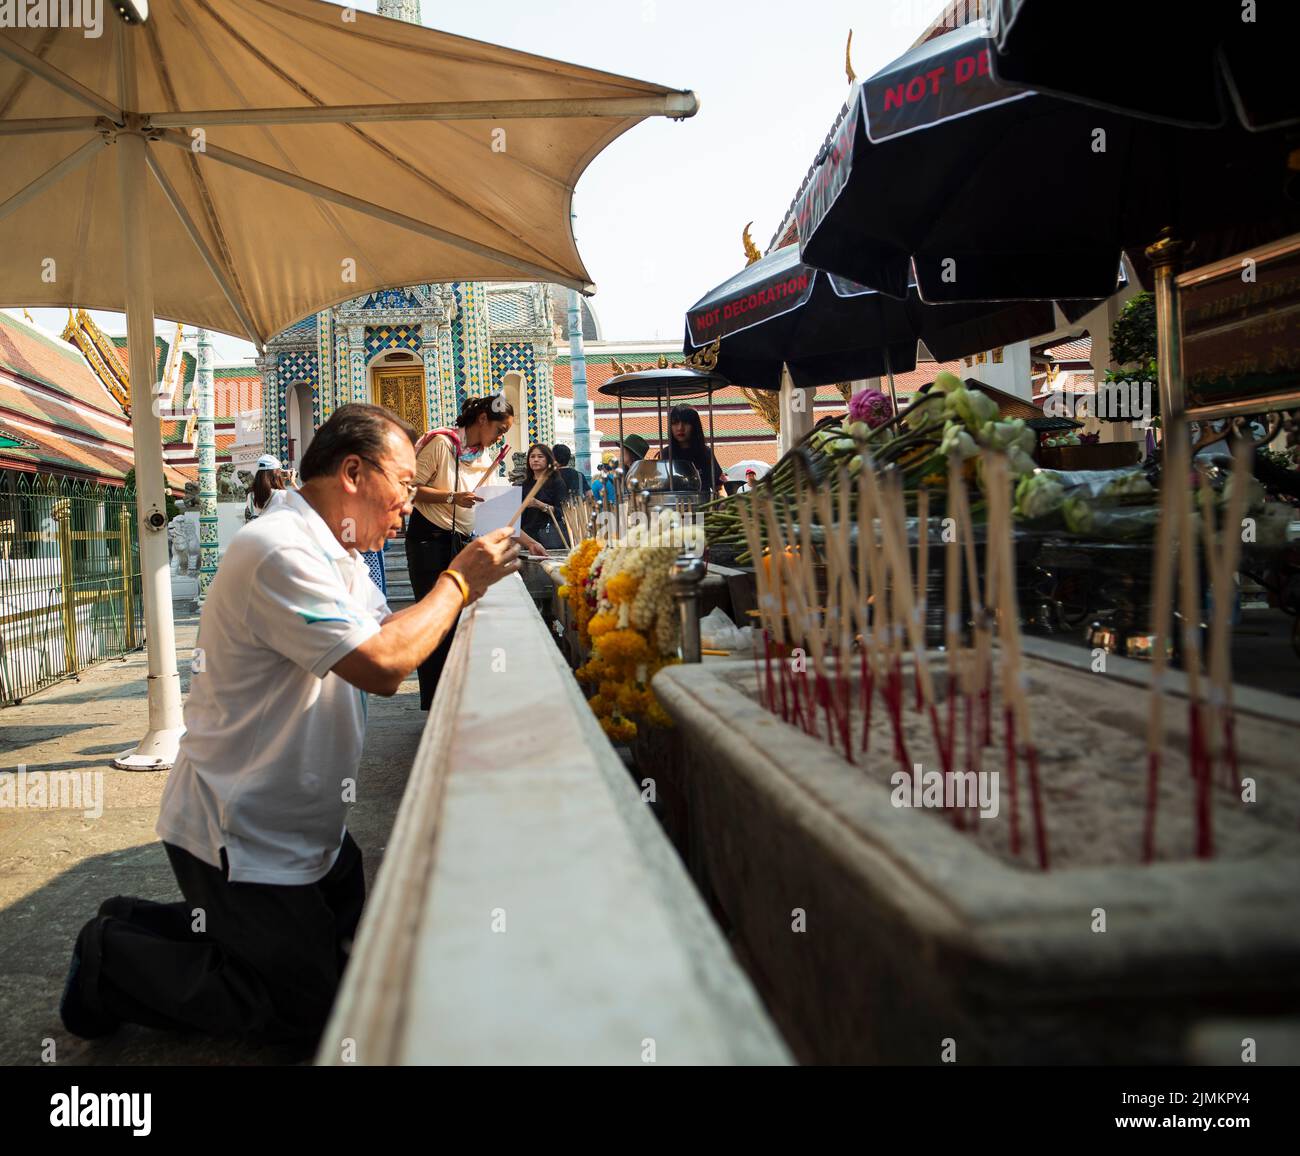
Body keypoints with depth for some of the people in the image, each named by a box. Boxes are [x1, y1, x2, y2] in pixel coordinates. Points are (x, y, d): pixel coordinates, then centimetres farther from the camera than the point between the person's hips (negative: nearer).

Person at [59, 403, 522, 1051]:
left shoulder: (337, 555, 8)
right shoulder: (280, 551, -27)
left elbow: (388, 632, 8)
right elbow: (382, 666, -32)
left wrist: (463, 587, -4)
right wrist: (458, 581, -20)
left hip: (300, 824, 10)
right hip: (240, 839, -10)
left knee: (347, 952, 25)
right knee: (314, 1013, 0)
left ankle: (149, 926, 28)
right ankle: (115, 956, 11)